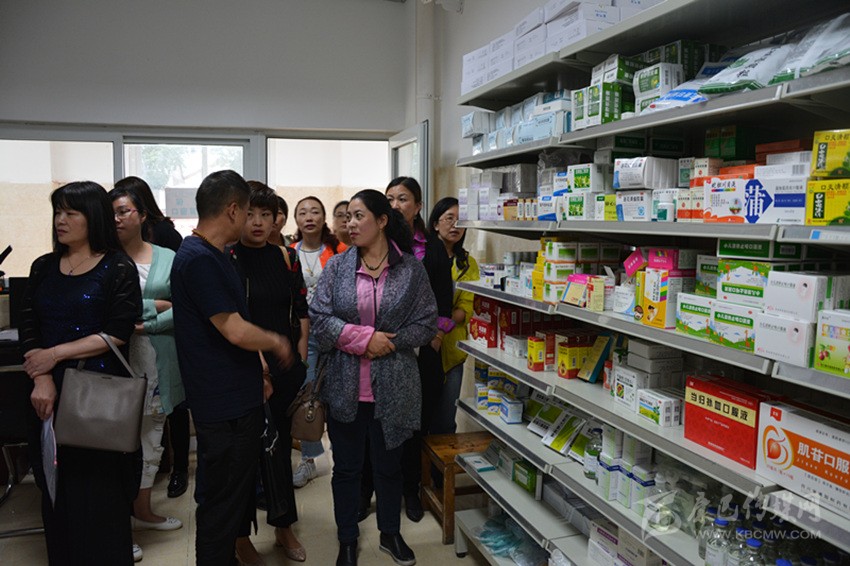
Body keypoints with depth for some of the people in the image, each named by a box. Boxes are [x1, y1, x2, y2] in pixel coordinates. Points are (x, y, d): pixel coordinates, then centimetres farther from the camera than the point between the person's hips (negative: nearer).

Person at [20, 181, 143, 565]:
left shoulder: (119, 269, -4)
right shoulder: (43, 268, 11)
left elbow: (117, 335, -11)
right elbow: (28, 329, 4)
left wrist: (55, 353, -12)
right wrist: (40, 378, -10)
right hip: (50, 393, 4)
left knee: (99, 493, 2)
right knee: (55, 491, 10)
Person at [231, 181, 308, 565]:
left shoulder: (286, 257, 7)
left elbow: (302, 311, 10)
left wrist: (300, 358, 3)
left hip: (285, 365, 4)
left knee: (281, 446, 15)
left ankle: (284, 528, 32)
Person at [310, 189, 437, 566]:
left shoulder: (411, 269, -3)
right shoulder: (337, 267, 0)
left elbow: (427, 322, -3)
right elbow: (319, 318, -6)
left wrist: (389, 343, -16)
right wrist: (365, 338, -17)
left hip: (392, 388, -1)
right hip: (345, 386, 1)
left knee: (389, 464, 16)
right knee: (346, 467, 13)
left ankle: (390, 534, 39)